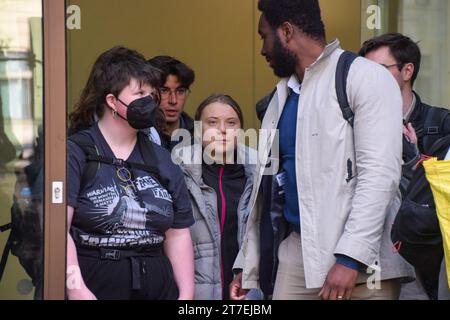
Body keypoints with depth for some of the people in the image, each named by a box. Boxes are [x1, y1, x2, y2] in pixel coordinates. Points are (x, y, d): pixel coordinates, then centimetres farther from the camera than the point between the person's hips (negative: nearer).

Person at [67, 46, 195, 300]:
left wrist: (187, 294, 5)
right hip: (93, 286, -5)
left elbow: (178, 234, 15)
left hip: (157, 288, 5)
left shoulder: (161, 160, 15)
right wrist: (77, 290, -21)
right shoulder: (75, 153, -3)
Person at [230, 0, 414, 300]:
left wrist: (350, 258, -23)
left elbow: (379, 173, -15)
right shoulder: (283, 95, 18)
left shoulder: (364, 78, -6)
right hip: (297, 252, 6)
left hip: (360, 261, -6)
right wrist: (248, 265, 16)